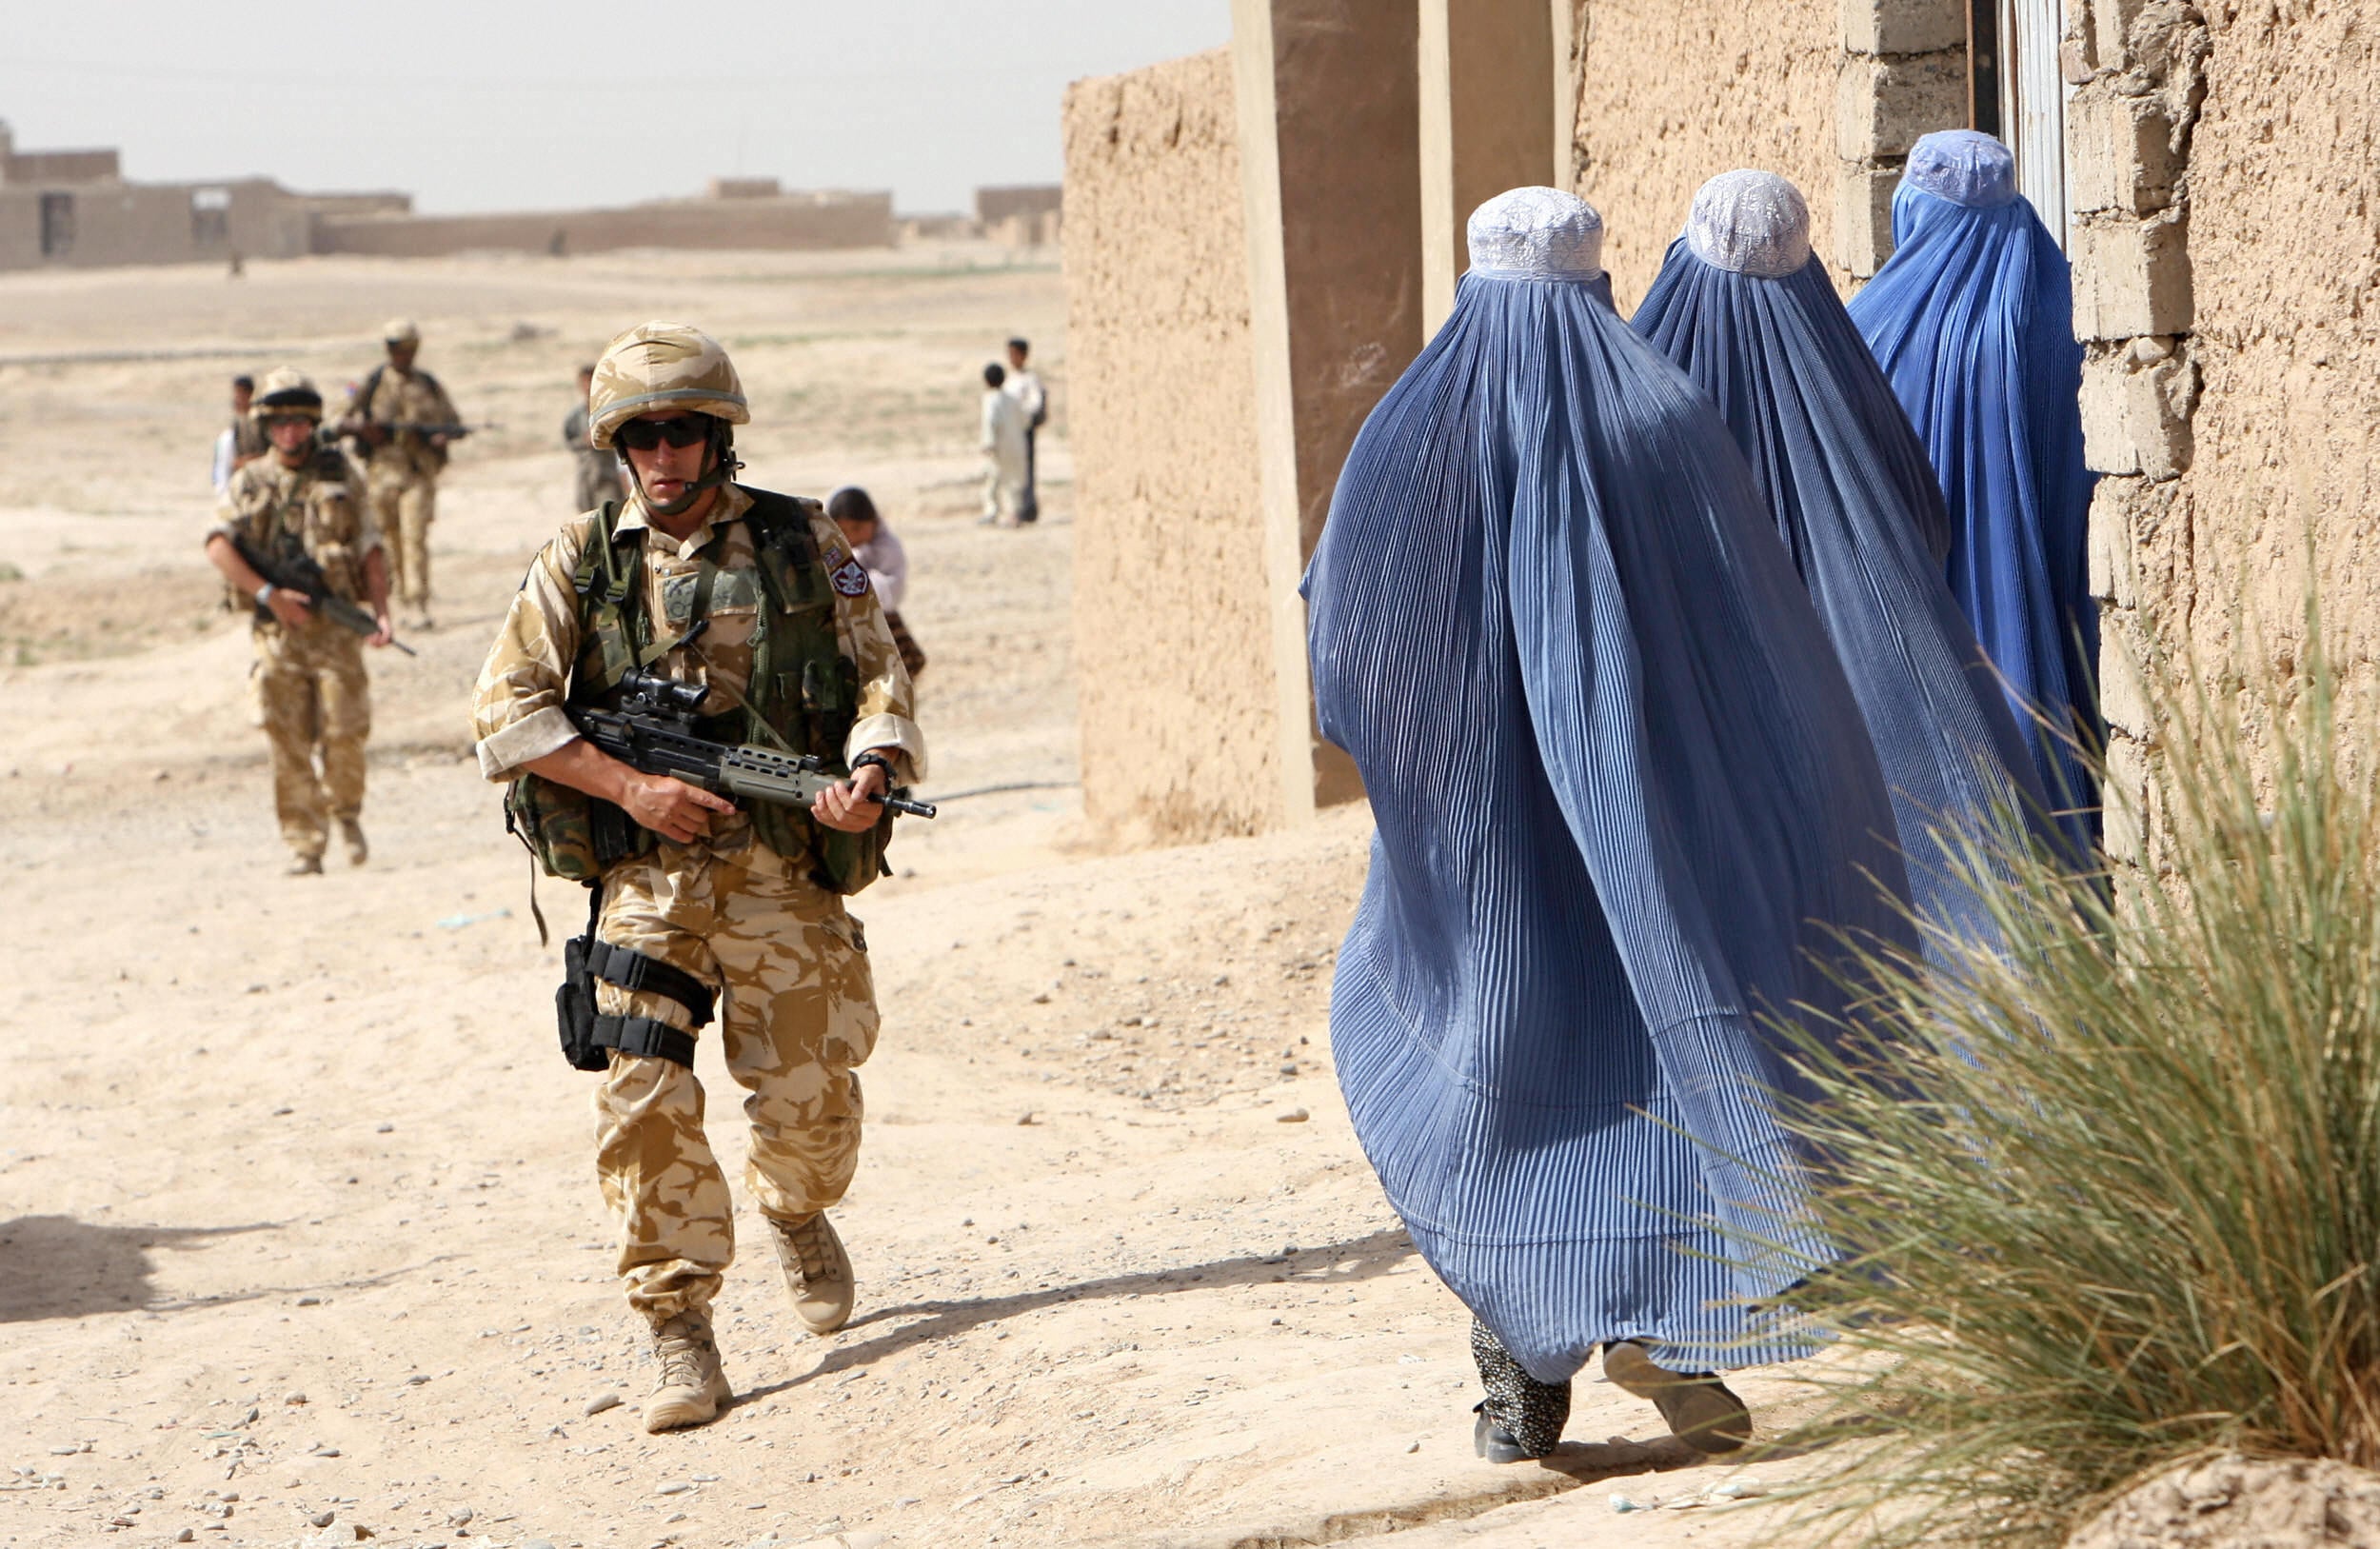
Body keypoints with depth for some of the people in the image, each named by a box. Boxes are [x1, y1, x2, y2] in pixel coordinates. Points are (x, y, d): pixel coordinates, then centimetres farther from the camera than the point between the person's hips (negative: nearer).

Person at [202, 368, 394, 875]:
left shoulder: (339, 475, 9)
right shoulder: (248, 483, 7)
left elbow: (370, 548, 6)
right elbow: (218, 545, -7)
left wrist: (381, 610, -7)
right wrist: (268, 594, -17)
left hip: (336, 623, 0)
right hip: (277, 627, 0)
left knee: (343, 730, -7)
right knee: (288, 739, -4)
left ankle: (346, 812, 20)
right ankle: (303, 844, 1)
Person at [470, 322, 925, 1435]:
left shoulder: (804, 546, 5)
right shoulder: (580, 564, 4)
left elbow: (876, 678, 4)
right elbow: (504, 710, 1)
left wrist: (870, 774, -17)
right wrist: (630, 786, -10)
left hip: (787, 871, 1)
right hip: (648, 874, 0)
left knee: (808, 1099, 3)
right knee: (644, 1099, -13)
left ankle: (798, 1218, 38)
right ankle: (678, 1329, -4)